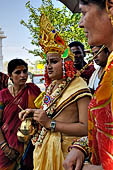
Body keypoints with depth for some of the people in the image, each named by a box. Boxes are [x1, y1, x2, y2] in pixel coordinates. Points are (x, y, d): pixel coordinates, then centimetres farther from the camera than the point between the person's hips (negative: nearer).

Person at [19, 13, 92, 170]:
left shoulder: (78, 86, -16)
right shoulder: (52, 86, 8)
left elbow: (86, 128, -23)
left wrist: (50, 123, -23)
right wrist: (35, 112, 1)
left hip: (64, 149, -7)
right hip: (45, 146, 7)